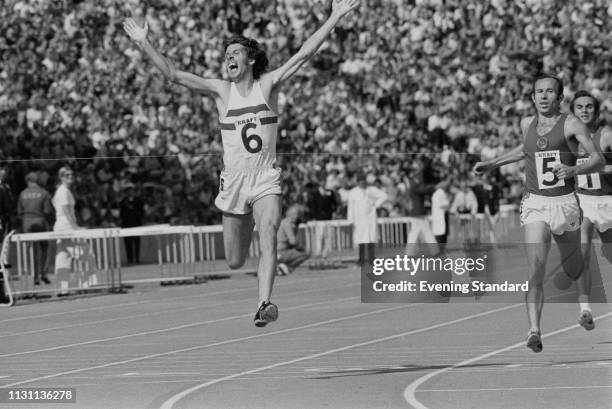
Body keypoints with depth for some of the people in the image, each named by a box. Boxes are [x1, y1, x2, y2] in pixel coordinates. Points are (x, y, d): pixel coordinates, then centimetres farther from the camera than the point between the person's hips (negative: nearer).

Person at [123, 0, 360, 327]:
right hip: (233, 181, 2)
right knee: (235, 263, 10)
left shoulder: (268, 85, -2)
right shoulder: (221, 91, 0)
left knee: (268, 239, -25)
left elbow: (304, 54, -9)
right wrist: (144, 44, -12)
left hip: (265, 180, -2)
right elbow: (173, 75, -5)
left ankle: (264, 305, -34)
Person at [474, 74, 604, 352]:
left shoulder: (571, 124, -5)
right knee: (535, 269, -17)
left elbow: (598, 160, -12)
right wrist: (493, 163, 31)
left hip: (564, 203, -2)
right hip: (534, 204, 2)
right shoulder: (527, 124, 9)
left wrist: (573, 170, -30)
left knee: (573, 272, 14)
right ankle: (534, 331, -23)